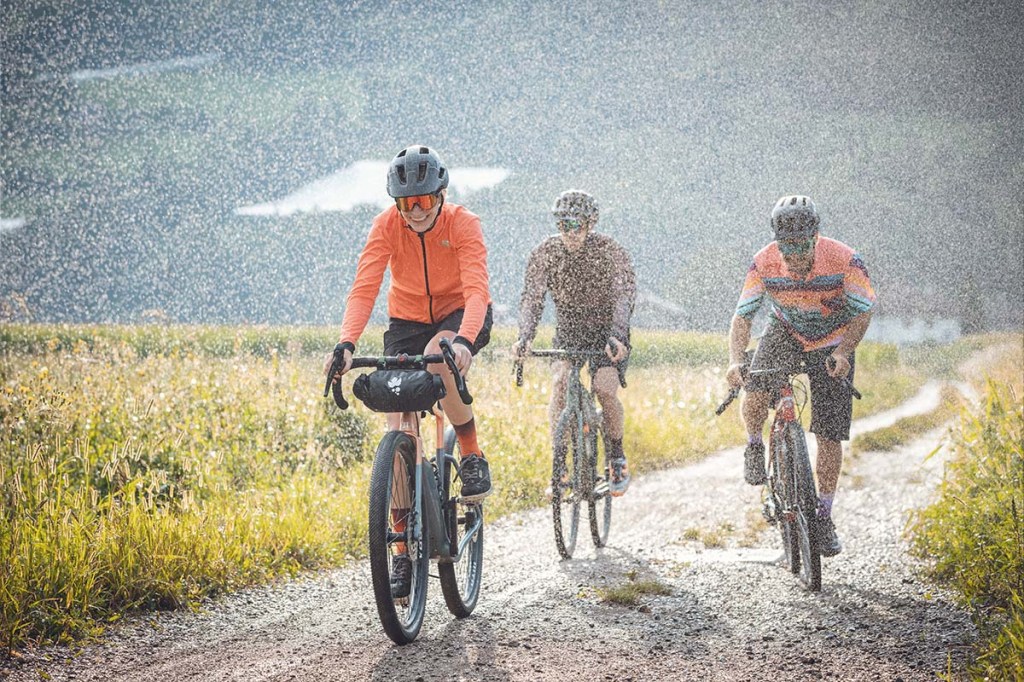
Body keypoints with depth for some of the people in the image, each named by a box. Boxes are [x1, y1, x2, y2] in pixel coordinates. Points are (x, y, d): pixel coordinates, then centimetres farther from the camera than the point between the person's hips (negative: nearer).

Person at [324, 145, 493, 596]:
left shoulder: (463, 224, -23)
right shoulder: (387, 226, -18)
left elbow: (476, 289, -36)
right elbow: (364, 288, -28)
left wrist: (464, 341, -55)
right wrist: (346, 344, -45)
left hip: (460, 315, -2)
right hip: (408, 319, 2)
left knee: (438, 356, -39)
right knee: (399, 431, -10)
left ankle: (473, 456, -15)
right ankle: (404, 551, -3)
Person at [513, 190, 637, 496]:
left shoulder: (610, 251, -18)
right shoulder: (545, 253, -12)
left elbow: (624, 296, -29)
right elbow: (532, 297, -19)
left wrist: (616, 336, -47)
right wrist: (525, 336, -38)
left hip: (608, 331, -2)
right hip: (568, 330, 2)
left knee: (605, 390, -23)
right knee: (561, 381, -24)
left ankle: (617, 457, 0)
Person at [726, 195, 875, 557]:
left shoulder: (845, 261, -27)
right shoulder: (764, 264, -23)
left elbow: (863, 313, -17)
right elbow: (742, 316, -20)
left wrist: (843, 352, -33)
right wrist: (735, 360, -37)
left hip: (832, 346, -1)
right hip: (785, 334, 1)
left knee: (830, 437, -4)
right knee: (754, 396, -27)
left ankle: (824, 515, 11)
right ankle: (754, 447, 7)